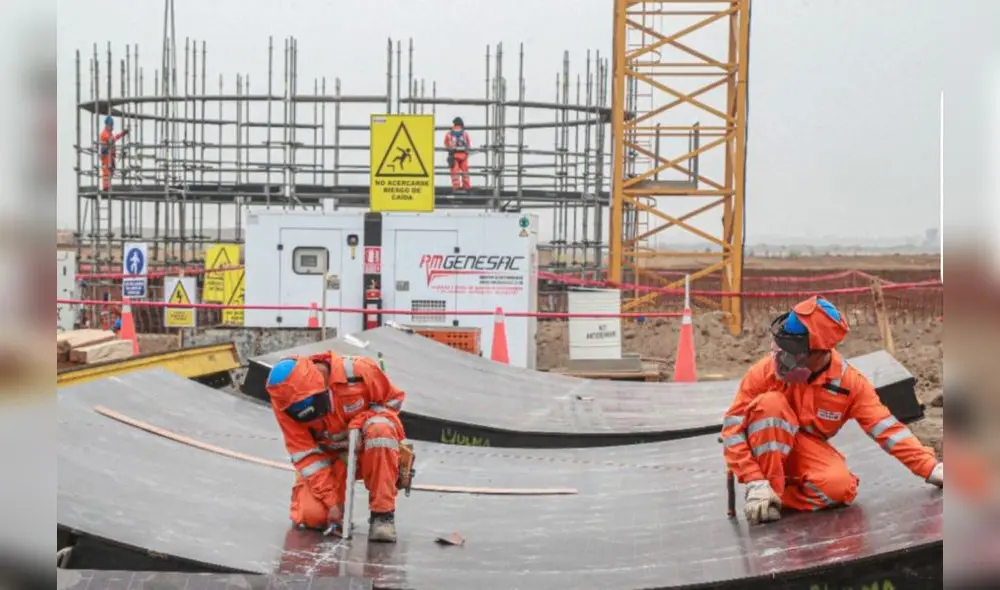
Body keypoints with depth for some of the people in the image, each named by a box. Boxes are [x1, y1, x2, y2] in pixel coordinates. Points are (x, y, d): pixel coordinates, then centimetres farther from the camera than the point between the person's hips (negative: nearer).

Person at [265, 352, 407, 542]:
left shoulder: (358, 371, -26)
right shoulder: (285, 400, -20)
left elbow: (393, 400, -8)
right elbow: (305, 453, -16)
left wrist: (359, 424, -24)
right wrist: (330, 501, -21)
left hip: (372, 450, -1)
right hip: (328, 456, 1)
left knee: (380, 429, -36)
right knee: (311, 515, -21)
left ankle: (383, 514, -24)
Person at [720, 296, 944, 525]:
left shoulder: (848, 381, -17)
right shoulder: (765, 371, -23)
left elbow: (887, 428, -18)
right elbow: (733, 429, -24)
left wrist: (931, 468, -27)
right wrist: (755, 483, -32)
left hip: (807, 450, 1)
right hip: (766, 449, -1)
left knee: (839, 486, -31)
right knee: (770, 402, -33)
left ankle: (772, 501, -11)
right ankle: (768, 493, -24)